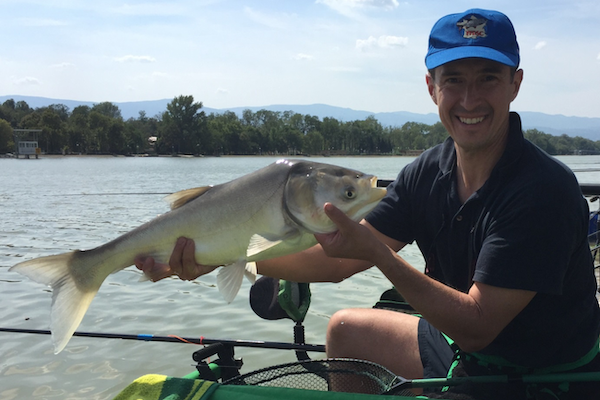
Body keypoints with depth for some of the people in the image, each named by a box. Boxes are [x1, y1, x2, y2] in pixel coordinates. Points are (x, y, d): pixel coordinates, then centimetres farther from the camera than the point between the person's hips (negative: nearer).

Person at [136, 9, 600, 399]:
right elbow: (338, 259, -9)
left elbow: (477, 325, -28)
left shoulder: (545, 190, -27)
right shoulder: (428, 172, -5)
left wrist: (378, 252, -36)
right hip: (462, 346, 7)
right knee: (344, 328, 14)